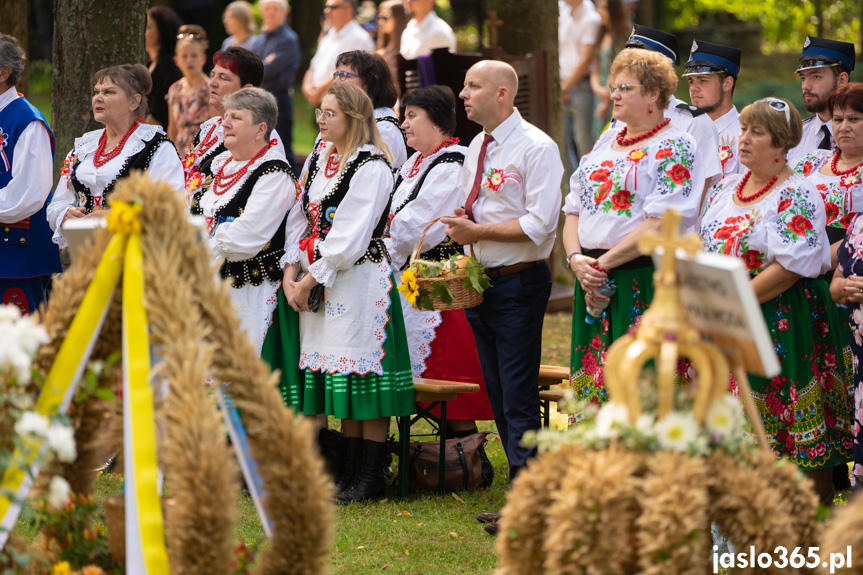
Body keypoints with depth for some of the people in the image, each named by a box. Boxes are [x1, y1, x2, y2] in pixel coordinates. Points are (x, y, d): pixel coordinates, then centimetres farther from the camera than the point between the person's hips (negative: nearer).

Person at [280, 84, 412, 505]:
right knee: (341, 383, 10)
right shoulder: (320, 158, 13)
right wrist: (291, 272, 1)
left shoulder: (372, 167, -12)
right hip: (317, 282, 8)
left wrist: (311, 279, -12)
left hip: (359, 280, -8)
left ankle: (370, 476, 1)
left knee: (364, 375, -4)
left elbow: (350, 237, -16)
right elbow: (300, 217, 13)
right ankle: (349, 470, 16)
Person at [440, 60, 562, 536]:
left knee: (519, 400, -9)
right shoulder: (476, 147, 14)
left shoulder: (535, 148, -12)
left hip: (519, 283, -9)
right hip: (480, 281, 9)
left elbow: (539, 224, -19)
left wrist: (480, 231, -17)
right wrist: (461, 226, 0)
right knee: (498, 395, 11)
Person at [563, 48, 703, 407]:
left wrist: (604, 263, -17)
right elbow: (574, 209, 16)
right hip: (593, 283, 7)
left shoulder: (675, 148, -6)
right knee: (591, 385, 7)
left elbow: (661, 223, -17)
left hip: (645, 280, -7)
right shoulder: (605, 145, 18)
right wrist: (577, 259, -3)